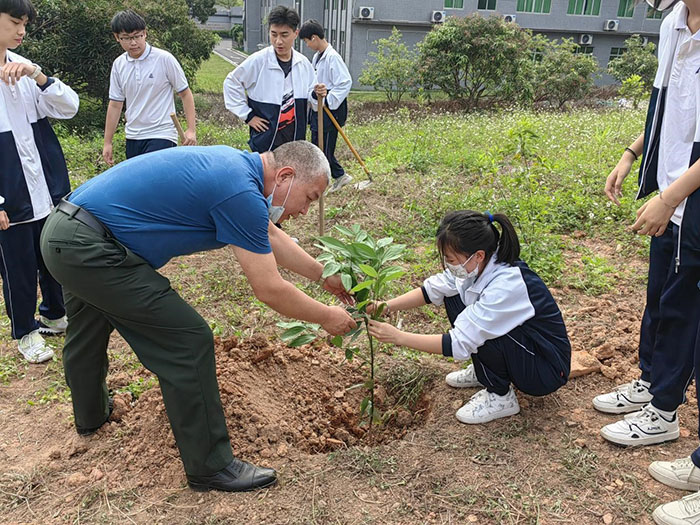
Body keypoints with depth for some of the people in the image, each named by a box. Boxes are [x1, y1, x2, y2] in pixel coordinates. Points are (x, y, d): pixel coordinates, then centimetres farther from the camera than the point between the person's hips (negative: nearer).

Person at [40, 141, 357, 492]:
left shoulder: (236, 166, 9)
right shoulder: (240, 192, -21)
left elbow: (270, 236, 23)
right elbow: (269, 290, -16)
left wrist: (325, 276, 28)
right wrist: (327, 318, -1)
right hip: (89, 249, -11)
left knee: (87, 337, 32)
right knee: (188, 344, -7)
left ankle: (90, 415, 59)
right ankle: (210, 467, 7)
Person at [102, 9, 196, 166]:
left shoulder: (165, 59, -8)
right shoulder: (119, 65, 5)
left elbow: (185, 93, -2)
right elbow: (115, 105, 11)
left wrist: (191, 129, -10)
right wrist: (107, 142, 10)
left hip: (161, 135, -5)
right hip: (133, 137, 6)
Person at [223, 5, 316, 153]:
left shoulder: (303, 63, -1)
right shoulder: (258, 61, -12)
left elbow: (310, 96, 8)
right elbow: (231, 83, -2)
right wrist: (247, 115, -5)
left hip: (295, 138, 4)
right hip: (266, 139, -4)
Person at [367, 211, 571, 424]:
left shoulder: (506, 285, -34)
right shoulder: (481, 264, -12)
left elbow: (458, 344, -31)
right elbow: (432, 289, -1)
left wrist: (398, 337, -27)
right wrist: (387, 306, -13)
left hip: (549, 371, -8)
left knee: (479, 329, -31)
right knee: (454, 295, -2)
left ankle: (501, 396, -5)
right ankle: (484, 372, 12)